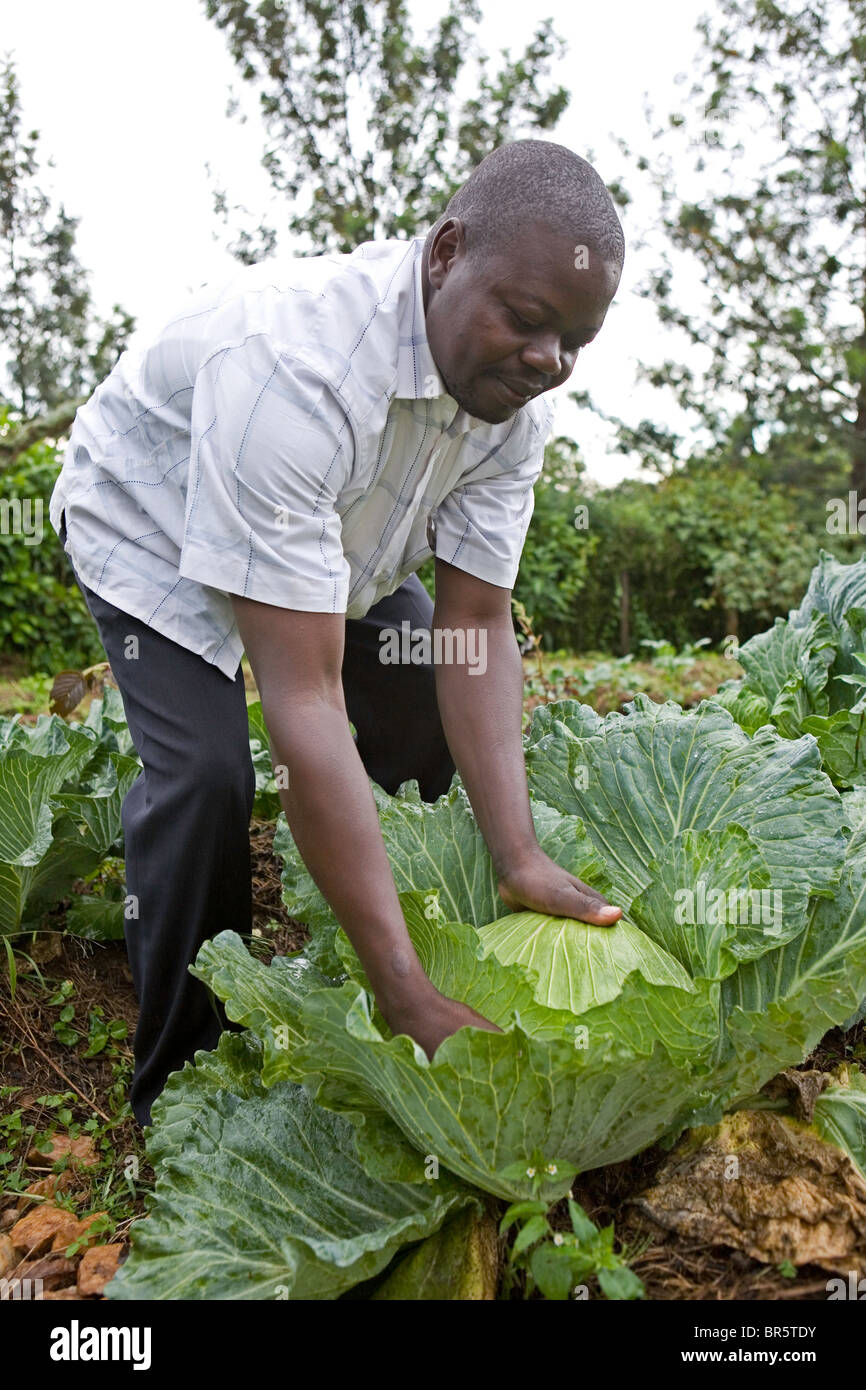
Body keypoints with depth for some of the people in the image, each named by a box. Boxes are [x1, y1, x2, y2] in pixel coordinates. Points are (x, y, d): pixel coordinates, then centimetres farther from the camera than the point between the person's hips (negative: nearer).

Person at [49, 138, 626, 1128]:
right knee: (206, 771, -23)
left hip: (337, 533, 6)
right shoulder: (294, 364, -44)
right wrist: (403, 990, -46)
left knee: (432, 726, -3)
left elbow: (477, 628, -21)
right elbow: (301, 698, -47)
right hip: (155, 525, -6)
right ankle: (175, 1087, -2)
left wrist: (519, 860, -31)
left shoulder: (515, 397, -22)